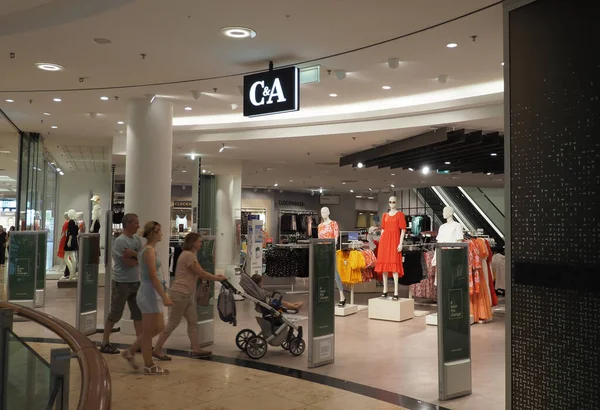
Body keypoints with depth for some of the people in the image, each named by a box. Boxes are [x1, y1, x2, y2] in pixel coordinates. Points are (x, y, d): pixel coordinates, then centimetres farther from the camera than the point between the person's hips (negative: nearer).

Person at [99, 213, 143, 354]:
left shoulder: (137, 240, 8)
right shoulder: (120, 241, -14)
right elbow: (129, 262, -19)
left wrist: (133, 254, -20)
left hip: (136, 282, 8)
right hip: (122, 283, -7)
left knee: (138, 313, 9)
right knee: (115, 314, 2)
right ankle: (105, 343, 14)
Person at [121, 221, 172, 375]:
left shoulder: (148, 249, 13)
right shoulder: (150, 250, -16)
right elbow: (153, 276, -22)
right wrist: (164, 297, -21)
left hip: (152, 294, 10)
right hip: (150, 294, -10)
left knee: (159, 327, 17)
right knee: (148, 331, 2)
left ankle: (130, 351, 25)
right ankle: (149, 366, 13)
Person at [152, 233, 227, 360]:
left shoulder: (190, 255, 17)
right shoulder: (188, 255, -15)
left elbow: (199, 274, 17)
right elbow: (201, 274, -16)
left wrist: (215, 276, 11)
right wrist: (218, 278, -4)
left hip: (185, 295, 10)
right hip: (179, 294, -10)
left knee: (193, 321, 9)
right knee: (173, 323, -3)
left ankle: (196, 350, 12)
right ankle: (157, 350, 7)